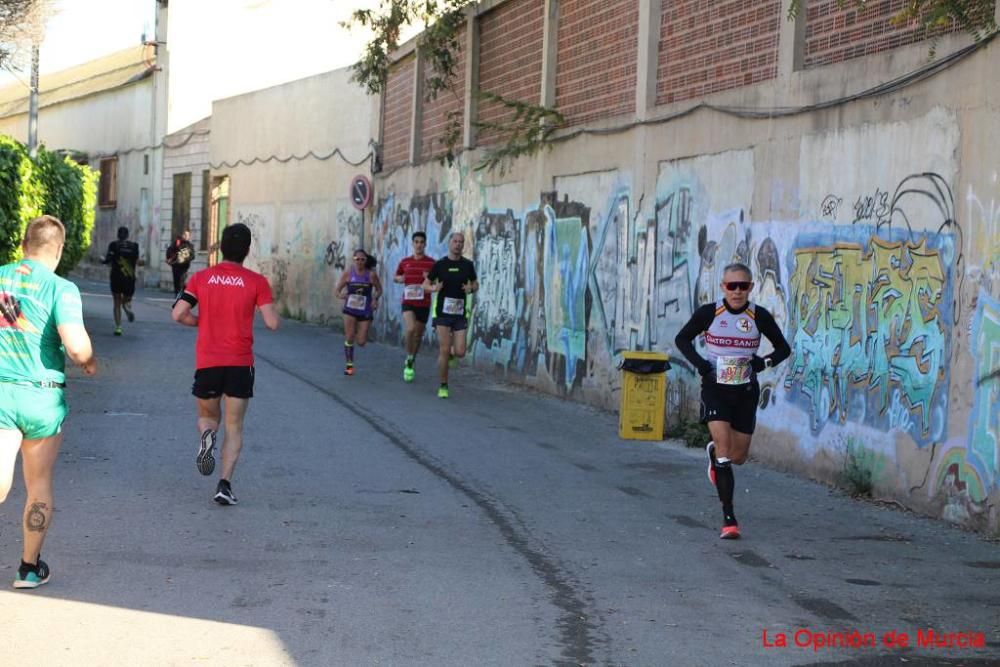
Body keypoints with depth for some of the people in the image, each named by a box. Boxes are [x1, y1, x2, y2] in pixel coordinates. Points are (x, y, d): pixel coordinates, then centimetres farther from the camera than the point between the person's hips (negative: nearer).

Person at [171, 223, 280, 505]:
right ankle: (225, 484, -8)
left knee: (208, 416, 22)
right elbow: (272, 323, -7)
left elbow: (178, 314, -3)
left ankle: (207, 435, -13)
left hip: (206, 362, 1)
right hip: (240, 363, -1)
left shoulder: (201, 278, 3)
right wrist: (272, 308, 15)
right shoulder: (256, 281, -3)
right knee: (234, 427, 6)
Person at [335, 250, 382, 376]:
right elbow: (337, 290, 0)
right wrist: (341, 295, -23)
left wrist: (375, 299, -14)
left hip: (365, 311, 0)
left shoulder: (371, 274, -7)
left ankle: (359, 332, 39)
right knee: (349, 338, -7)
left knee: (361, 342, 1)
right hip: (350, 310, 0)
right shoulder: (348, 273, -5)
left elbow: (379, 289, 6)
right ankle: (349, 365, 8)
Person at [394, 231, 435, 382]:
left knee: (418, 335, 9)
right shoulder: (405, 262, 6)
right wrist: (399, 279, -1)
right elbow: (396, 276, 22)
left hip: (424, 304, 0)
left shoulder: (431, 263, -1)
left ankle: (410, 364, 29)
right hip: (408, 302, 0)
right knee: (410, 329, -24)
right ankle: (409, 359, -4)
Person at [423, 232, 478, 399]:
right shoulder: (440, 264, -1)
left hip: (460, 313, 2)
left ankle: (449, 354, 31)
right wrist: (433, 288, -17)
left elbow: (475, 284, 15)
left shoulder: (468, 264, 4)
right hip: (442, 312, -2)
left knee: (460, 352, -6)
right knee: (444, 350, -7)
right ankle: (443, 387, 5)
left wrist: (471, 288, -8)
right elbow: (426, 284, 6)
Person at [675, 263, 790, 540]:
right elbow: (682, 339, 7)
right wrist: (699, 362, -10)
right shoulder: (708, 313, -8)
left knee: (738, 457, 8)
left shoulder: (759, 316, -5)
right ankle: (729, 519, -12)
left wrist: (765, 362, -13)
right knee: (724, 448, -17)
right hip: (715, 388, -2)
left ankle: (713, 452, 47)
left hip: (746, 391, 2)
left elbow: (783, 348, 7)